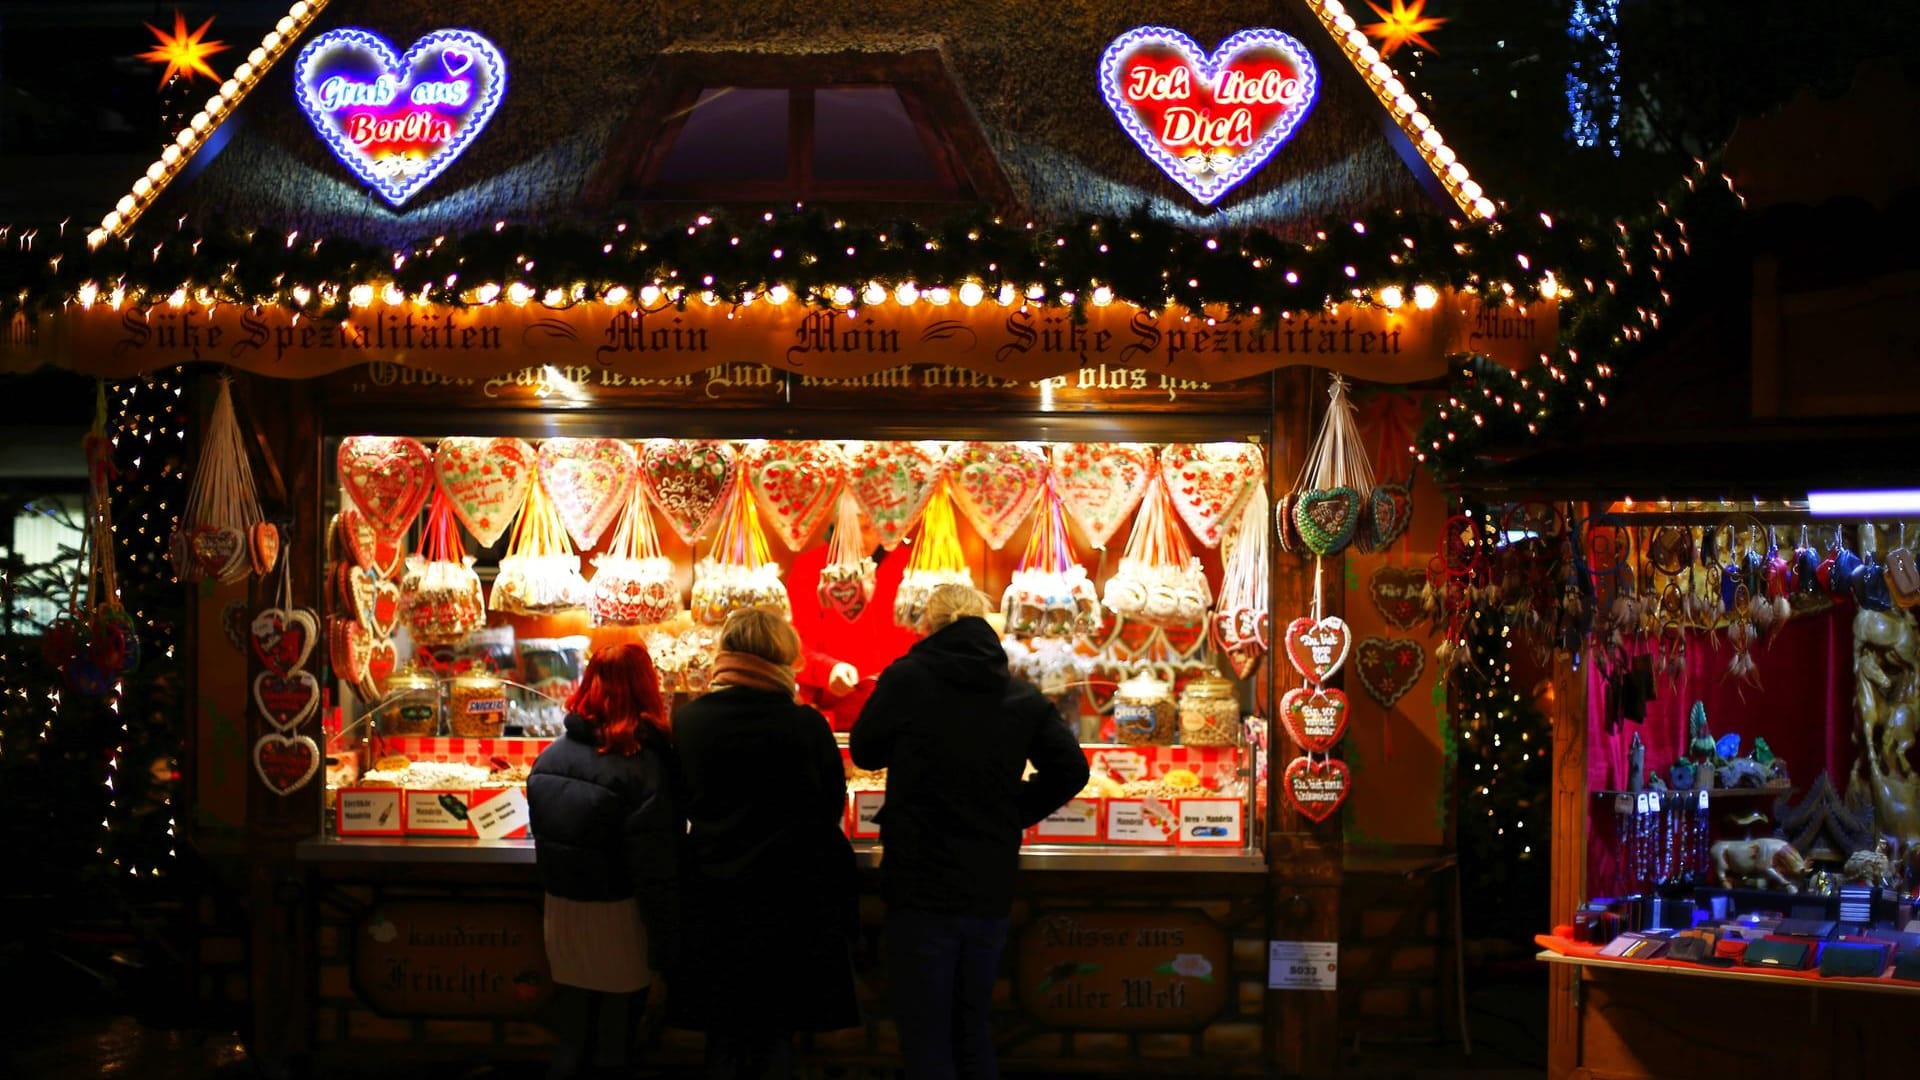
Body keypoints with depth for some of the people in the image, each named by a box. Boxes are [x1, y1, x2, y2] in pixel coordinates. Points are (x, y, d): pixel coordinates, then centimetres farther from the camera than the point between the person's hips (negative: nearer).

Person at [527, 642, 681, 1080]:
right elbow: (655, 865, -18)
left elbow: (542, 833, 8)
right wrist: (666, 939, -10)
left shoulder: (551, 756, -1)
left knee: (570, 1034, 18)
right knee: (613, 1042, 10)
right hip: (616, 914, -5)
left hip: (561, 909, 5)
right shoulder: (642, 764, -19)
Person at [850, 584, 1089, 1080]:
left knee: (926, 1035, 3)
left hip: (920, 887, -4)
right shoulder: (1021, 695, 2)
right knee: (973, 1029, 17)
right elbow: (1070, 769, 2)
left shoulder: (906, 678, -8)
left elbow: (865, 751, 5)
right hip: (990, 890, 4)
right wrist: (1014, 812, 10)